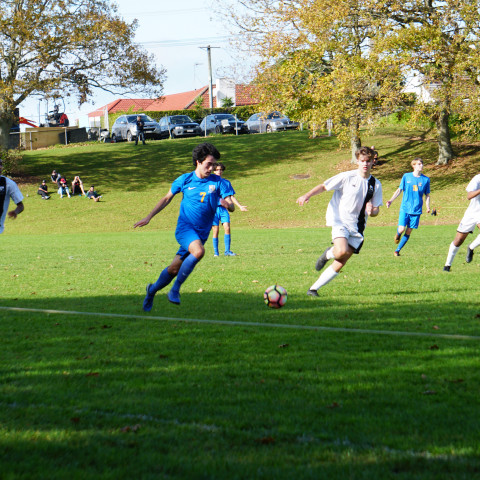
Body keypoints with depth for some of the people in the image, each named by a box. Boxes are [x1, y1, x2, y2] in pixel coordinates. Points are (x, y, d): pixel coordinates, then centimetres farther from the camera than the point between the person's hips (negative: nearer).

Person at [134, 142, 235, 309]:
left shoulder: (218, 183, -1)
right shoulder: (185, 180, 2)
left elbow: (231, 206, -8)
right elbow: (167, 198, 15)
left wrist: (227, 204, -32)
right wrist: (149, 217, 12)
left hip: (202, 232, 2)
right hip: (184, 227, -2)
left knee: (174, 269, 4)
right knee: (198, 251, -32)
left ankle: (152, 290, 33)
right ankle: (175, 289, -19)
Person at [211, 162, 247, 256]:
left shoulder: (226, 182, 12)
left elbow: (231, 196, 15)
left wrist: (239, 206, 7)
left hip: (223, 208, 2)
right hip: (214, 209, -2)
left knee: (227, 228, -13)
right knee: (215, 230, -5)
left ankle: (227, 251, -8)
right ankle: (215, 252, 4)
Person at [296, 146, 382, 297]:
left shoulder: (375, 184, 7)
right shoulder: (347, 177, -6)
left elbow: (376, 209, 13)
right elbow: (323, 186, 0)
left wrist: (371, 211, -12)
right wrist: (307, 195, -17)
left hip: (357, 227, 4)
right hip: (340, 221, -4)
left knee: (340, 264, -2)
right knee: (341, 251, -31)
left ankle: (313, 288, 10)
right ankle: (329, 253, 7)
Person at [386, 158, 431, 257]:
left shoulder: (426, 179, 5)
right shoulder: (406, 176, 3)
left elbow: (427, 195, 12)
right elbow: (399, 190, 8)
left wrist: (427, 207, -3)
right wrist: (391, 200, -4)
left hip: (416, 210, 1)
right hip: (405, 208, -1)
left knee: (408, 232, 0)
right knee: (401, 229, -13)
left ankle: (397, 250, 14)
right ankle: (398, 234, 25)